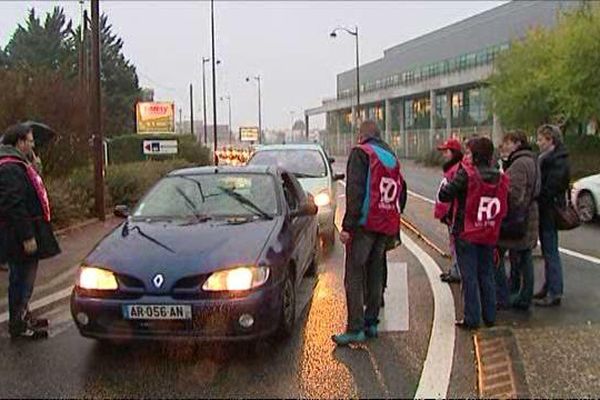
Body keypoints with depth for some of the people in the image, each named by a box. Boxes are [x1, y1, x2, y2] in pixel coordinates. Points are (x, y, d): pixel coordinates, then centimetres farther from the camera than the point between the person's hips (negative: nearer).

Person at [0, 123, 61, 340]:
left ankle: (22, 317, 31)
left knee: (24, 277, 19)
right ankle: (18, 325, 6)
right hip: (19, 237, -11)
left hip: (28, 229, 11)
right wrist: (27, 236, -25)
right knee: (21, 278, -2)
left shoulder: (17, 165, 17)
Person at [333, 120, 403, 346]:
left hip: (365, 224, -7)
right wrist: (394, 229, 18)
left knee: (354, 276, -4)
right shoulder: (392, 158, 18)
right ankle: (371, 323, 20)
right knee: (375, 274, 15)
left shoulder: (361, 153, -5)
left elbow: (355, 191, -15)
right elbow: (399, 193, 17)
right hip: (386, 226, 7)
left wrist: (347, 225, -15)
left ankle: (355, 329, -7)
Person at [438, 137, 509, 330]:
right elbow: (503, 209, 9)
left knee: (469, 277, 2)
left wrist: (446, 184, 3)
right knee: (487, 275, 16)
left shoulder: (466, 174, -16)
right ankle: (490, 316, 22)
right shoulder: (501, 179, 2)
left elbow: (444, 196, -15)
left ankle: (472, 319, 4)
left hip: (467, 235, -5)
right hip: (489, 236, 5)